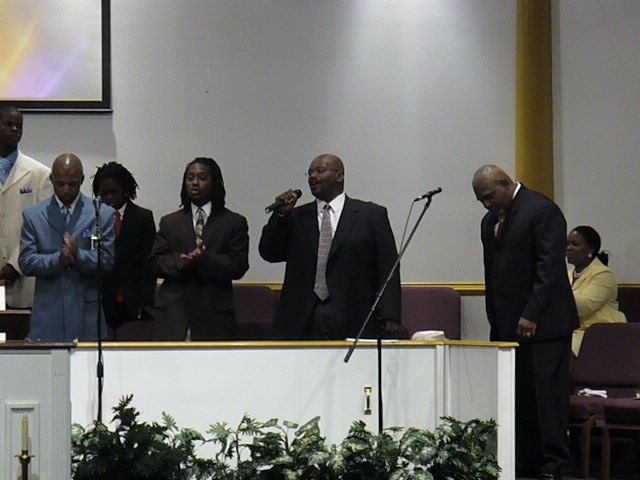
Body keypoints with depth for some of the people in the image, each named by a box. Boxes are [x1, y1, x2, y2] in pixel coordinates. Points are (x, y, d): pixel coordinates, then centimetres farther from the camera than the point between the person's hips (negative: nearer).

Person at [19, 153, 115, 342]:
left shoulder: (102, 213, 4)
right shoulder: (33, 215, 7)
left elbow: (107, 261, 0)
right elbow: (26, 263, 1)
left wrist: (79, 255, -19)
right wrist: (58, 259, -17)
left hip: (87, 312, 0)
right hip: (47, 313, 1)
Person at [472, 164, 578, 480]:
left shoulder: (542, 211, -7)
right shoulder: (490, 221, 18)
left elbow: (550, 267, -14)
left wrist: (531, 315, -18)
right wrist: (495, 322, 13)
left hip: (542, 324, -7)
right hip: (507, 325, 7)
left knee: (547, 394, -7)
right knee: (517, 400, 3)